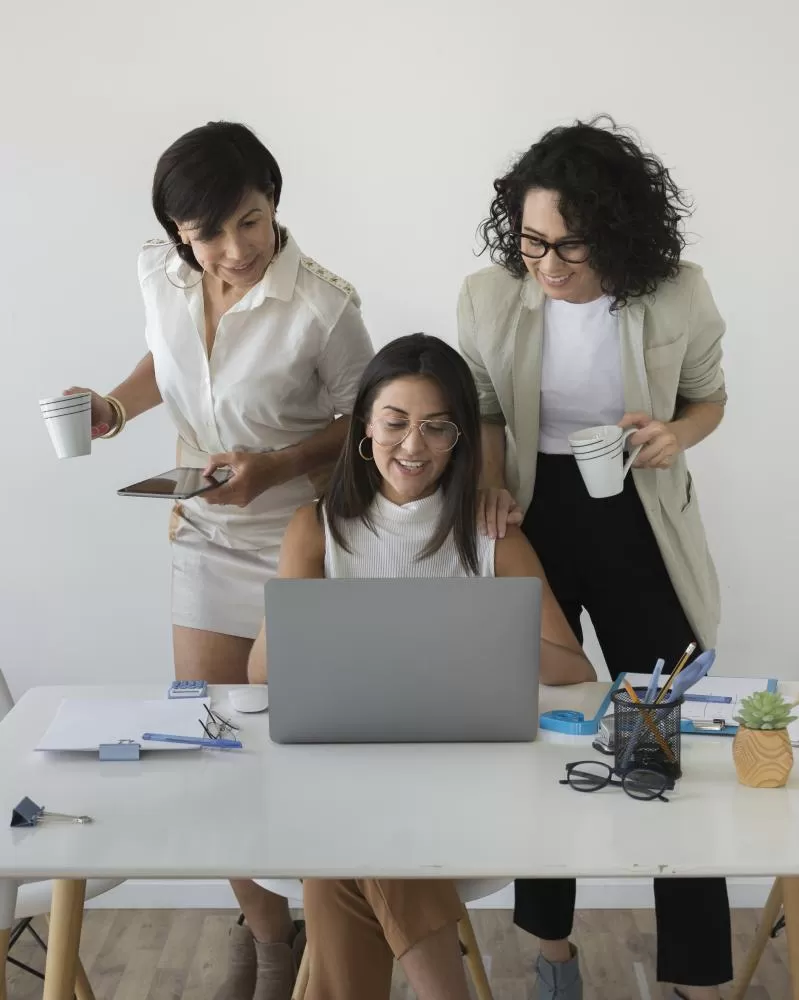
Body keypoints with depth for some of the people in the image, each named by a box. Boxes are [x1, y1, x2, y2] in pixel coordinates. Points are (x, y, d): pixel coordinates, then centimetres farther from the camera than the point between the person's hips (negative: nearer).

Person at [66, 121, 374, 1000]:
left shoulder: (320, 308, -25)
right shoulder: (159, 274, -9)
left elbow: (365, 424, -12)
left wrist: (275, 467, -25)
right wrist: (117, 405, -6)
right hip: (205, 538, 5)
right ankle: (264, 926, 32)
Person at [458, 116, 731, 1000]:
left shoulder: (679, 296, -16)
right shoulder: (488, 296, -12)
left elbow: (709, 398, 3)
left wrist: (676, 435, -20)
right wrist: (491, 487, -15)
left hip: (639, 529, -1)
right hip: (533, 522, 2)